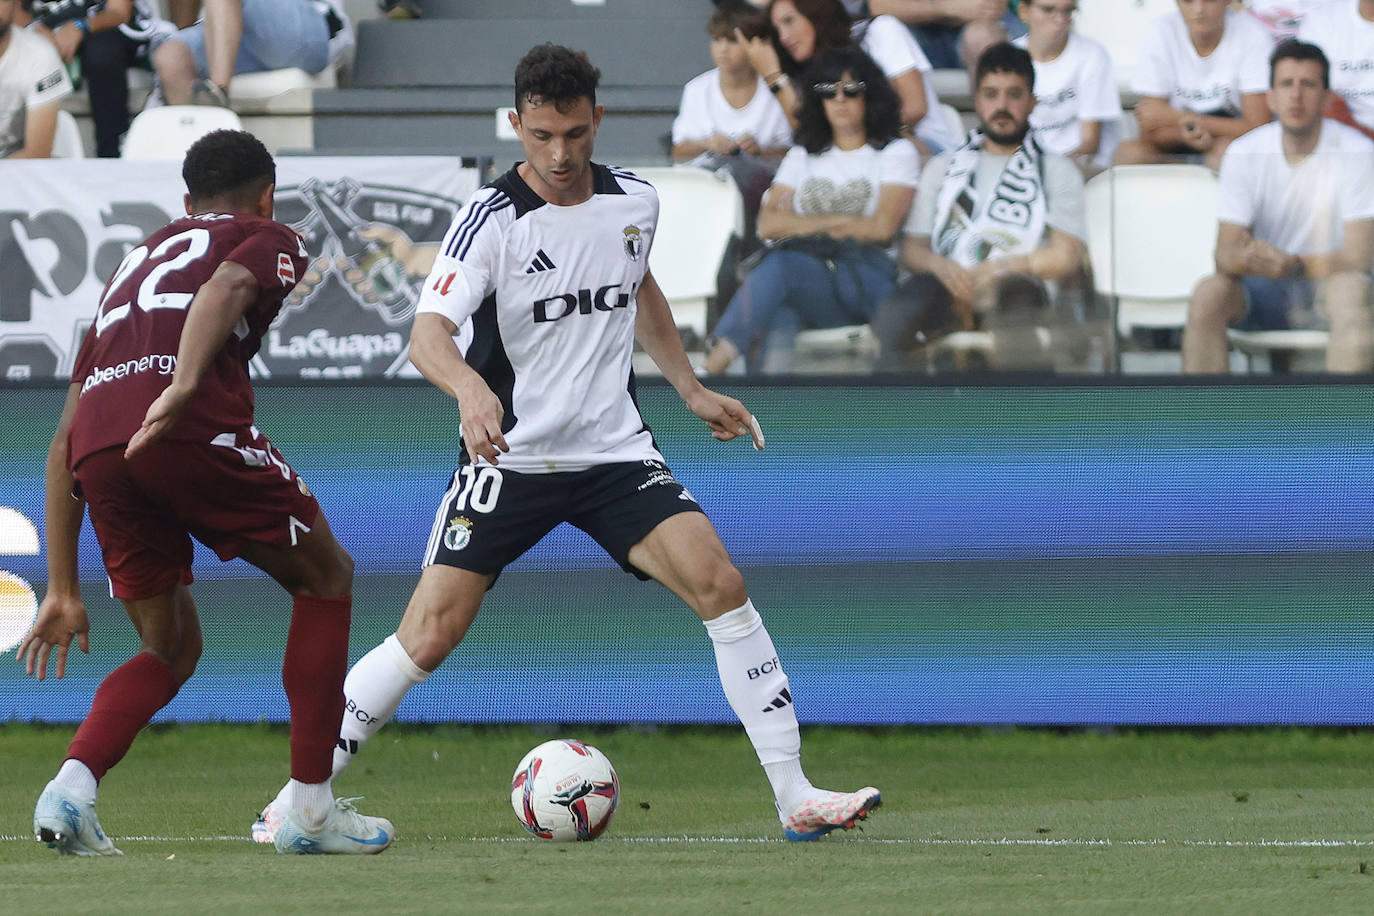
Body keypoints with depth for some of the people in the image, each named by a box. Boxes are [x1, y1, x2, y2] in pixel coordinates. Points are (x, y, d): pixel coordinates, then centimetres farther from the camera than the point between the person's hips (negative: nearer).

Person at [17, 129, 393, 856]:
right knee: (326, 578, 18)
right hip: (195, 433, -5)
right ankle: (310, 809, 14)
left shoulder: (140, 258, 37)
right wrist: (183, 387, -25)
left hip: (99, 449, 5)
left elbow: (64, 442, 32)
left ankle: (71, 787, -3)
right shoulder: (269, 239, 22)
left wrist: (62, 592, 33)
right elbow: (226, 289, -7)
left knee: (171, 651, 22)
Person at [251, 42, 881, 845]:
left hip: (616, 452, 3)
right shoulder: (493, 219, -15)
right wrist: (470, 386, -49)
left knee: (719, 583, -16)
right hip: (510, 456, -3)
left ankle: (796, 797, -11)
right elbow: (428, 332, -28)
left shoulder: (635, 202, 1)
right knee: (428, 639, -9)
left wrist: (692, 389, 21)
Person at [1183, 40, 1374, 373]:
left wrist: (1291, 266, -31)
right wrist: (1246, 259, -32)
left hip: (1328, 286, -2)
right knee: (1208, 294, -28)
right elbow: (1225, 253, -7)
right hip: (1266, 295, 2)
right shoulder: (1244, 154, -2)